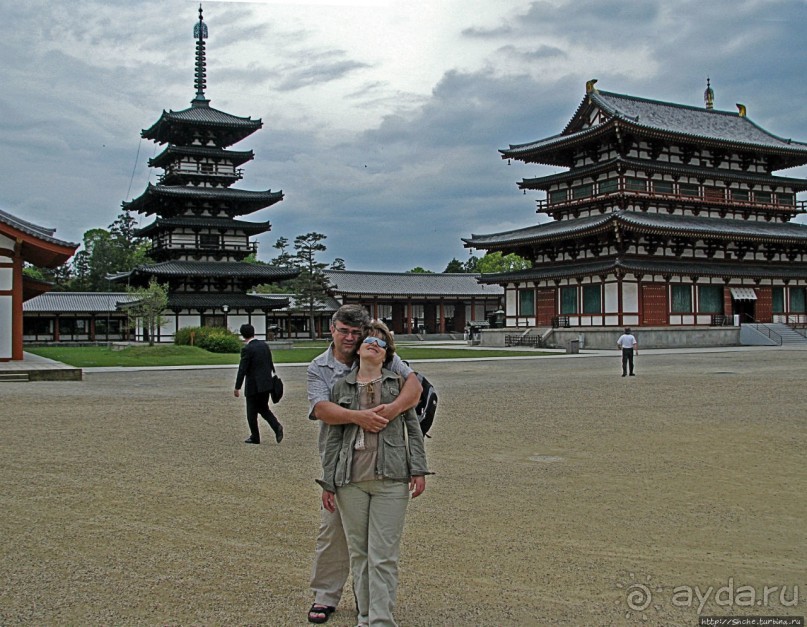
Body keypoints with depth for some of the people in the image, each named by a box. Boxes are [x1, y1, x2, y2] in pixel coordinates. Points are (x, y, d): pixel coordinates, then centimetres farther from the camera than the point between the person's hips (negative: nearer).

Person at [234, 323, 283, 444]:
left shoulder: (247, 349, -15)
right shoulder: (264, 345, 6)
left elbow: (242, 369, -15)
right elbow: (271, 364, 13)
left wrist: (237, 388, -10)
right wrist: (272, 378, 23)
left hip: (253, 385, -7)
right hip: (266, 383, 7)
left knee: (252, 413, 7)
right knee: (264, 409, 18)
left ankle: (255, 437, 15)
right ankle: (277, 427, -3)